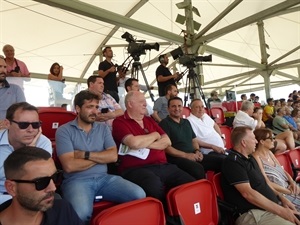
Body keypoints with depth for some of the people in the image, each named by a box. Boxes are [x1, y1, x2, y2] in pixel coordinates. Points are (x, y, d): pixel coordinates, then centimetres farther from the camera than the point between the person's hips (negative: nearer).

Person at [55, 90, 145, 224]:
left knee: (139, 195, -16)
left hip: (104, 178, 4)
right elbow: (69, 166, -13)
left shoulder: (103, 128, 11)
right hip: (77, 180, -3)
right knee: (82, 213, -36)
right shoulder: (64, 131, -2)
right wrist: (100, 157, -4)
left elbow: (113, 156, -1)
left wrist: (85, 154, -9)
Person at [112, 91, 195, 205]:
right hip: (137, 169, -6)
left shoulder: (149, 120, 19)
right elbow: (134, 143, -18)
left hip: (162, 166, 6)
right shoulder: (120, 122, 0)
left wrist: (147, 145, -8)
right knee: (156, 188, -36)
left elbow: (167, 141, 11)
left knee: (191, 183, -8)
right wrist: (154, 135, 0)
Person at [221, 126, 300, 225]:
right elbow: (248, 193, -22)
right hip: (252, 214, -10)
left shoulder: (250, 158, 15)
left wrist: (281, 198, 8)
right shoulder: (233, 162, -17)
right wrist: (281, 211, -19)